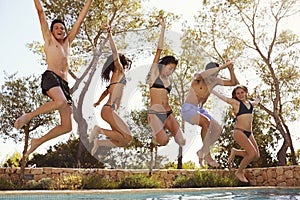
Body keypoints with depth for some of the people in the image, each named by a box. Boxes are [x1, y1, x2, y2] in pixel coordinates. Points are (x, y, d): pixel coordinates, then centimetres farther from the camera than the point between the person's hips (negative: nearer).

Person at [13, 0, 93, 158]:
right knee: (61, 101, -38)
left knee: (66, 126, -2)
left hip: (64, 84, 6)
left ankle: (37, 142, 16)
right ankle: (28, 116, -17)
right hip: (50, 77, -6)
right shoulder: (48, 39, 17)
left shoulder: (67, 42, 29)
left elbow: (80, 20, 29)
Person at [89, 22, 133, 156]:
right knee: (127, 138, -15)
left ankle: (99, 142, 6)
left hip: (111, 111, 9)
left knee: (123, 142, 3)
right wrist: (109, 33, -20)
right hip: (109, 110, -9)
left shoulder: (117, 75, 25)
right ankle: (100, 131, -8)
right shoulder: (119, 71, 3)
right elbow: (114, 51, -10)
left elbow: (107, 91, 36)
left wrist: (98, 103, 50)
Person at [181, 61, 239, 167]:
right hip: (187, 109, -7)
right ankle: (207, 155, -21)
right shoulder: (198, 77, -17)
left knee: (218, 129, -5)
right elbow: (203, 74, -42)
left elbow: (233, 82, 6)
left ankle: (201, 152, 11)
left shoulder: (215, 80, 2)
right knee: (206, 122, -33)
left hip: (199, 110, 8)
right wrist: (222, 66, -38)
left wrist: (231, 69, -11)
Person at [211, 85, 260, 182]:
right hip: (239, 131, -7)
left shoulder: (250, 103, 15)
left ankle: (235, 152, 20)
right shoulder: (236, 103, -3)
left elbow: (256, 102, 40)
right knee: (252, 153, -17)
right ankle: (239, 172, 3)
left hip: (249, 133, 7)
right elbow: (222, 97, -2)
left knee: (256, 155, 2)